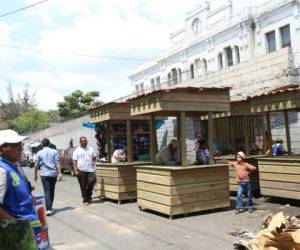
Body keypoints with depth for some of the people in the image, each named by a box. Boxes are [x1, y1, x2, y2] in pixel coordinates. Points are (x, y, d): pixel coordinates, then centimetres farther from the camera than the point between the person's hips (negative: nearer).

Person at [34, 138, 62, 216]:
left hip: (44, 174, -1)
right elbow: (57, 163, -5)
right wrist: (59, 173, -6)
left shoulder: (39, 153, 2)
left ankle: (48, 209, -14)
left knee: (47, 191, -3)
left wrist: (35, 175, 16)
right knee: (52, 191, 15)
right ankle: (50, 208, 25)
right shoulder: (54, 152, 2)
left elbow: (36, 165, 5)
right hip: (53, 174, 2)